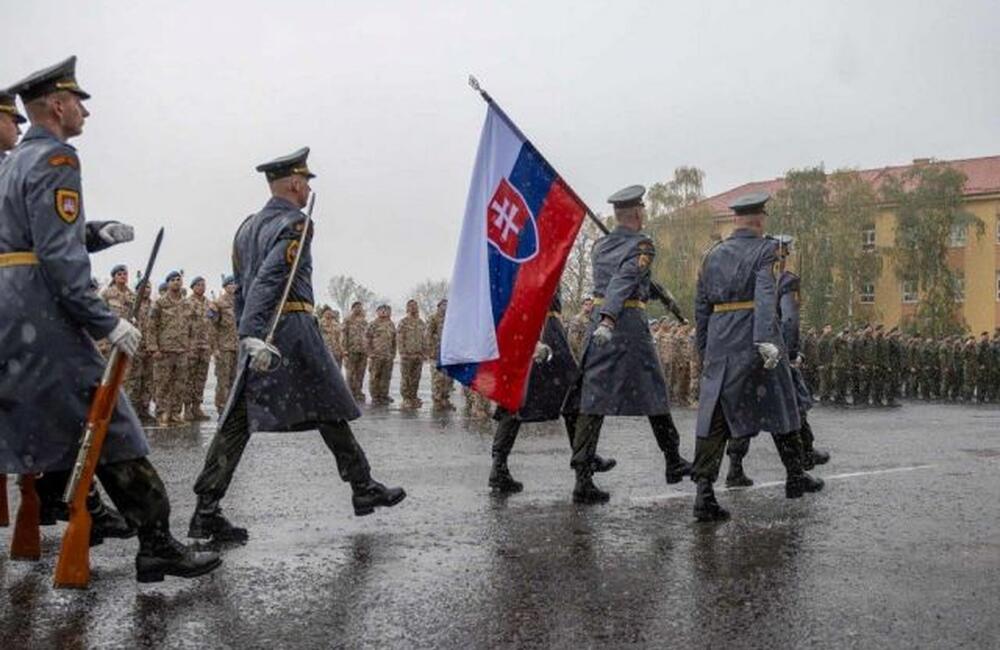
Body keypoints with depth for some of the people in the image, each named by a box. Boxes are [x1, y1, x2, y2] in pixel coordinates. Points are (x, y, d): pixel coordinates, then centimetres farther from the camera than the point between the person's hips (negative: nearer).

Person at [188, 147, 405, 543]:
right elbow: (268, 279, -20)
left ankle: (206, 512, -3)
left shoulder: (246, 227, 18)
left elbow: (240, 288, 19)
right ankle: (364, 490, 17)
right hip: (292, 329, -7)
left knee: (237, 421, 2)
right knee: (329, 411, 5)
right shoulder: (295, 224, -8)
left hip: (254, 335, 7)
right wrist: (254, 335, -27)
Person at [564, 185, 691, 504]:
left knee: (592, 401, 0)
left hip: (598, 323, 5)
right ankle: (674, 463, 27)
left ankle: (583, 479, -7)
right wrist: (608, 321, -28)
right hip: (630, 325, -5)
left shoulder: (600, 245, 13)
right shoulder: (642, 245, -6)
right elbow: (623, 282, -19)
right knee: (653, 394, 11)